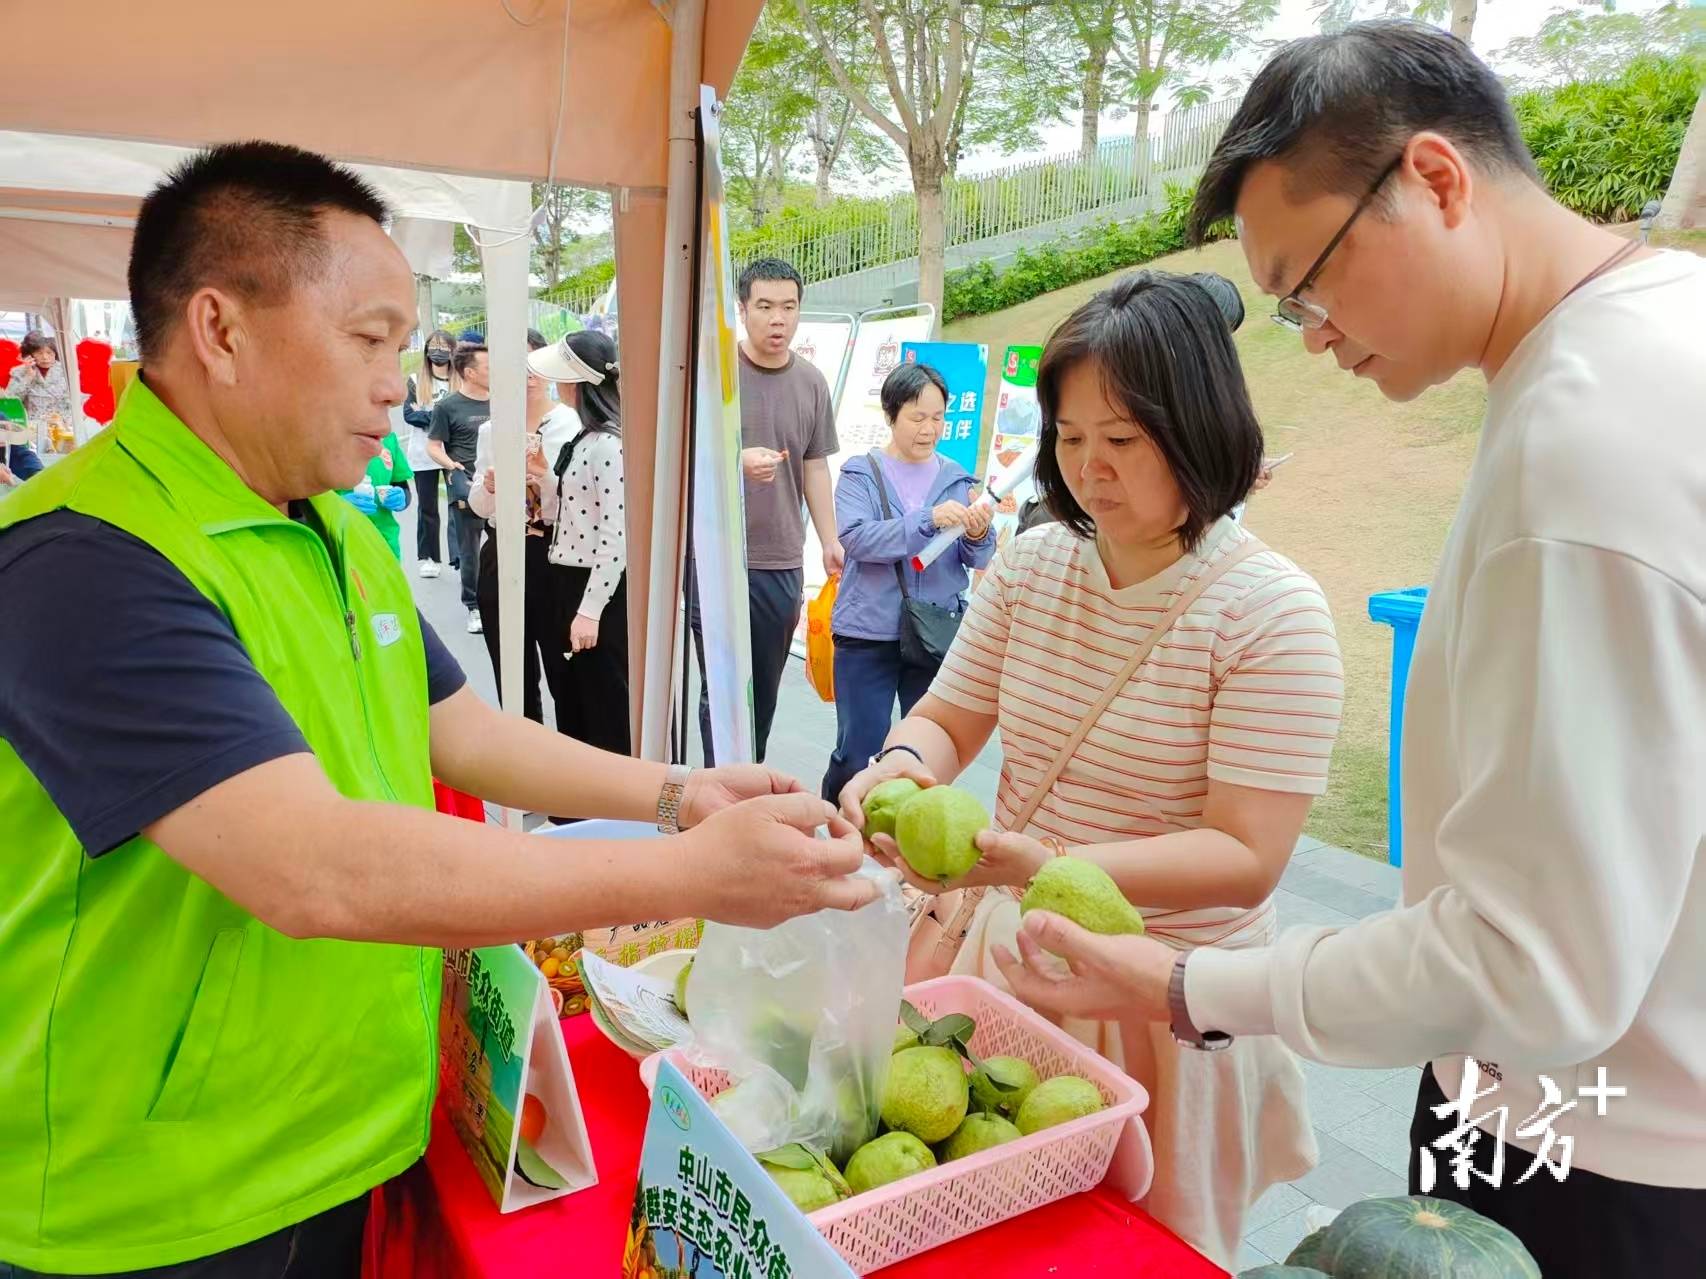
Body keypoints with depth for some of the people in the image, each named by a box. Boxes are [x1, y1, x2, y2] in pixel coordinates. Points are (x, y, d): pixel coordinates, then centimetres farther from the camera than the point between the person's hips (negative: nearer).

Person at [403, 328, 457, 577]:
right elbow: (408, 414, -3)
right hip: (424, 454, 2)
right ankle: (427, 557, 16)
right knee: (427, 507, 8)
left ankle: (460, 556, -3)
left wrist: (425, 415, -14)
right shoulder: (416, 381, 8)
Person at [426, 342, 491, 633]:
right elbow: (433, 447, -2)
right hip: (467, 489, -3)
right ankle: (474, 607, 18)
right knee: (470, 552, 6)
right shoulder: (447, 406, -3)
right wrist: (455, 468, -17)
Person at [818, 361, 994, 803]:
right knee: (855, 754, -1)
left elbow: (977, 560, 5)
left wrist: (978, 536, -18)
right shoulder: (860, 473, 1)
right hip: (867, 633, -2)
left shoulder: (956, 478, 8)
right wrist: (928, 519, -26)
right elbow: (856, 538, -16)